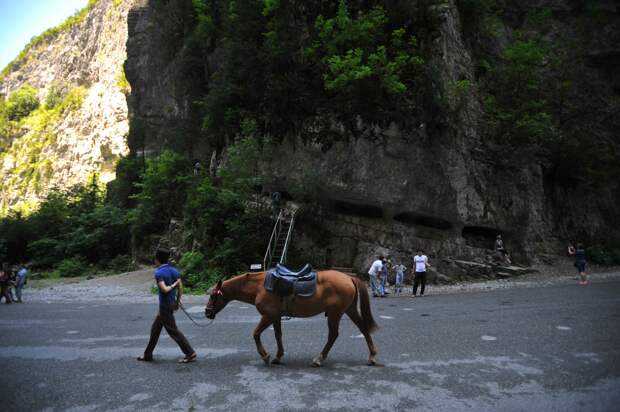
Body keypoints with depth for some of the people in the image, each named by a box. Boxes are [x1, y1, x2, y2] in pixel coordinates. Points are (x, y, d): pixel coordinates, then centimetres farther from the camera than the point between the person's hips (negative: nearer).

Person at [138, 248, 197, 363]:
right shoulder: (174, 270, 3)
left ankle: (190, 354, 3)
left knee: (173, 331, 0)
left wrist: (172, 285, -10)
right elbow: (180, 288, 1)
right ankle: (148, 354, 31)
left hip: (165, 306, -8)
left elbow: (164, 289, -28)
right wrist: (178, 302, 10)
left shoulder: (158, 273, -17)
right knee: (155, 328, 20)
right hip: (171, 304, 8)